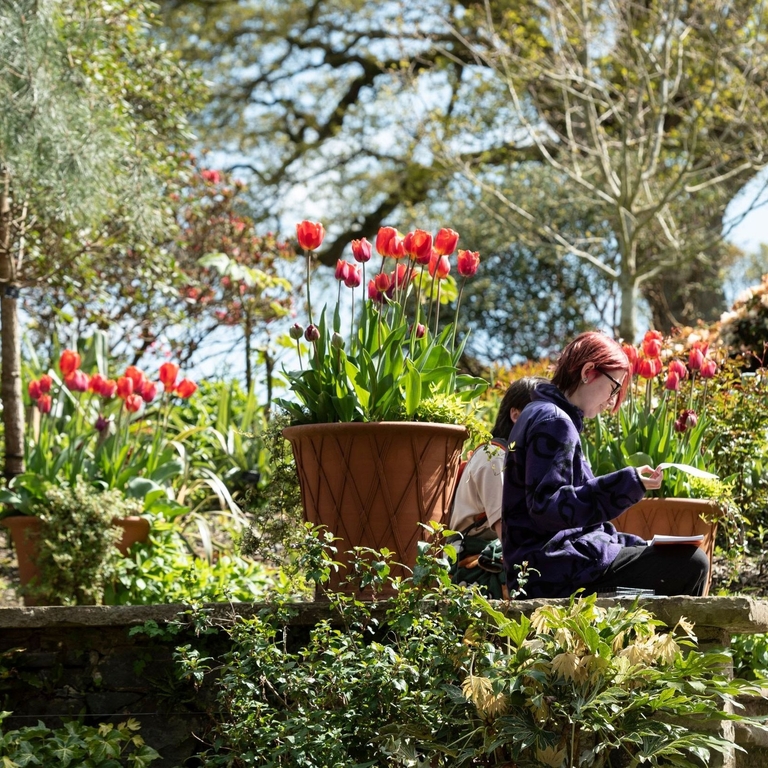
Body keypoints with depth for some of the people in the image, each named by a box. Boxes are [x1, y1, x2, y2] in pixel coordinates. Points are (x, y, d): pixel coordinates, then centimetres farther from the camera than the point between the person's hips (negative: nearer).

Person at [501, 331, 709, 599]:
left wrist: (638, 545, 13)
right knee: (691, 563, -12)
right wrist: (625, 485, -26)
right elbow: (547, 508, -23)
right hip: (554, 569, -11)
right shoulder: (554, 422, -13)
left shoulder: (541, 416, 19)